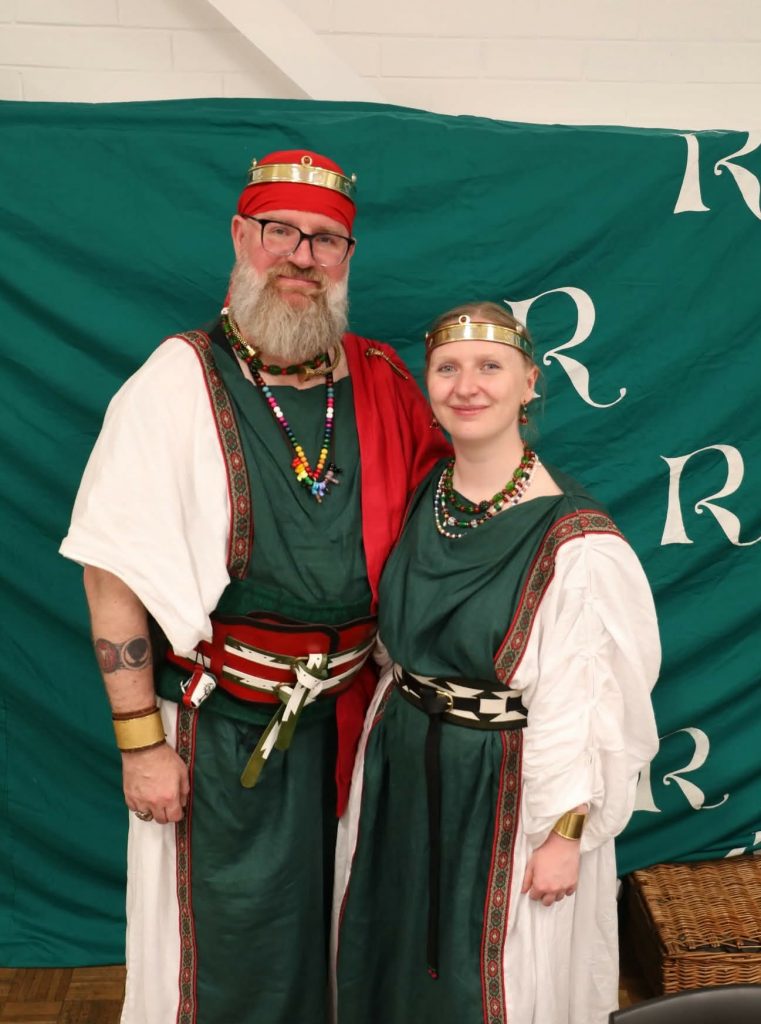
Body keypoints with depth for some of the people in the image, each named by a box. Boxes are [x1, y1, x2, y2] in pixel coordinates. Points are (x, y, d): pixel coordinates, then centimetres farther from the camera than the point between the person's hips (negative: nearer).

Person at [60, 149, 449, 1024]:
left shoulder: (384, 384, 0)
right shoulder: (180, 383, -12)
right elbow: (114, 574, -13)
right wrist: (141, 743, -14)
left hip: (349, 711, 4)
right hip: (222, 723, -4)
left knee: (334, 927, 22)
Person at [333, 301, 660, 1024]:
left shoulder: (577, 543, -21)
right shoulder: (419, 499, -2)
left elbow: (598, 707, -17)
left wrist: (567, 835, -14)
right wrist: (392, 721, 12)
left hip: (506, 788, -5)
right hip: (399, 773, 6)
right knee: (391, 961, 23)